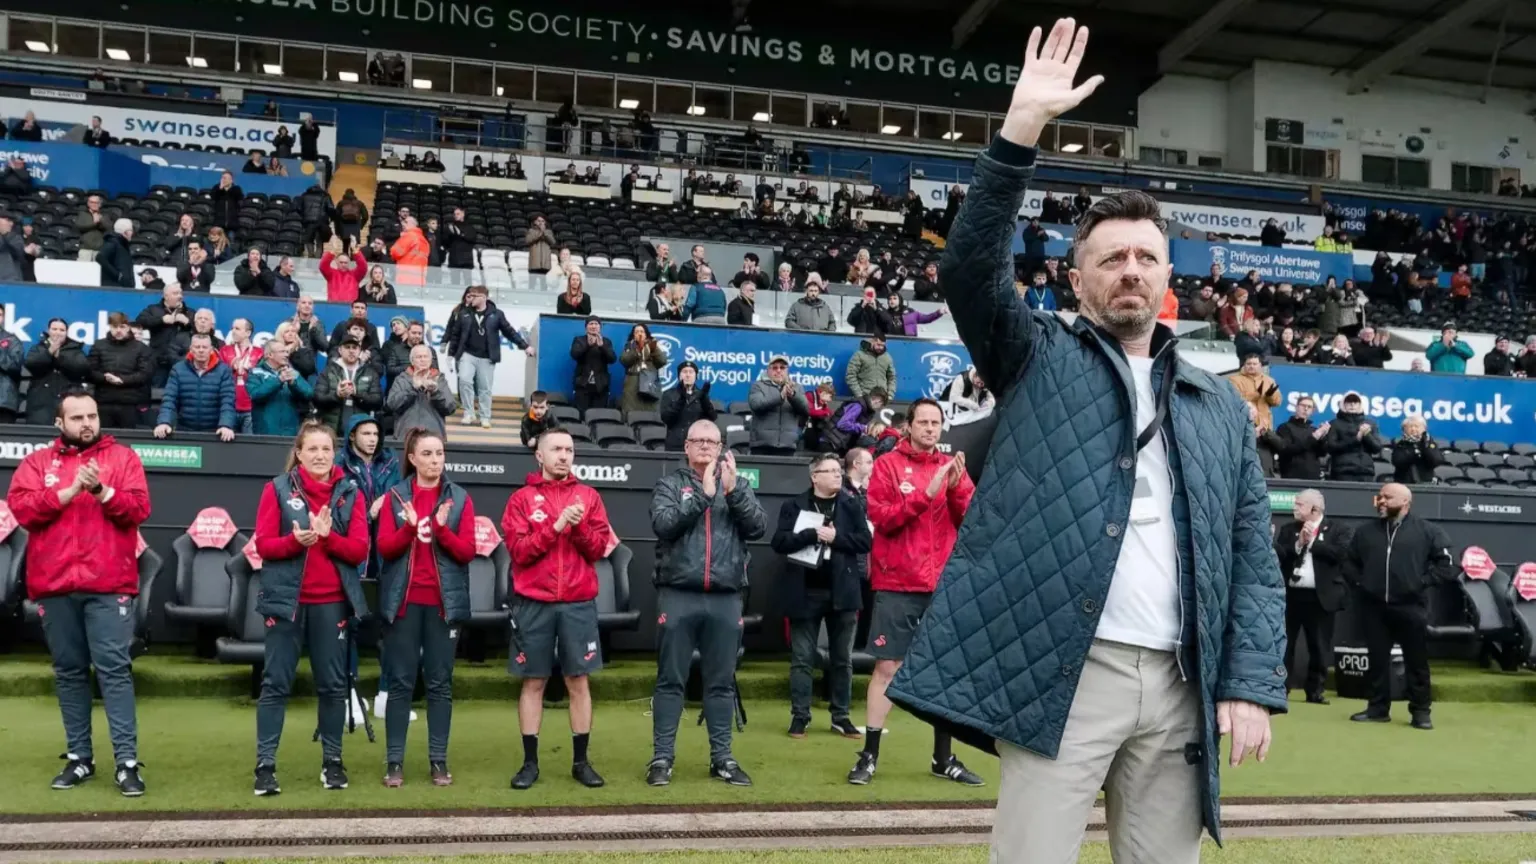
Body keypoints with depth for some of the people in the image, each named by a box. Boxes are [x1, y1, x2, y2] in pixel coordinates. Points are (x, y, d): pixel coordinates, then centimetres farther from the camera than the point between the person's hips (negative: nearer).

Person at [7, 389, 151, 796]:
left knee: (114, 669, -6)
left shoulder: (122, 457, 9)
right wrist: (70, 491, -12)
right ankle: (79, 757, 18)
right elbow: (20, 508, -2)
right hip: (54, 585, 3)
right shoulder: (37, 462, 13)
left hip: (108, 585, -2)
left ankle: (126, 761, -6)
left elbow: (139, 508, -2)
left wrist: (102, 491, -17)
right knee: (69, 671, 9)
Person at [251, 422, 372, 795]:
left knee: (333, 684, 7)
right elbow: (263, 544, -5)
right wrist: (296, 540, -22)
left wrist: (328, 535, -19)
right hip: (286, 599, -2)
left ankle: (332, 761, 17)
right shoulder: (277, 488, 1)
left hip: (332, 603, 2)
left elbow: (359, 550, -2)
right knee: (276, 683, 1)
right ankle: (265, 765, 6)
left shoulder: (350, 494, 5)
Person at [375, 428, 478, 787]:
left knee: (440, 682, 4)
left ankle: (438, 760, 9)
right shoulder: (394, 497, 4)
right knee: (400, 681, 2)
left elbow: (467, 552, -4)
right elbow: (384, 548, -4)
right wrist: (409, 527, -21)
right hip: (403, 601, 0)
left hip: (444, 602, 0)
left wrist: (442, 529, -20)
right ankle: (394, 762, 7)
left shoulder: (460, 498, 3)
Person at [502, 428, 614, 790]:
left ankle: (581, 761, 13)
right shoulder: (521, 499, 4)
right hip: (534, 603, -1)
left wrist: (579, 525, -15)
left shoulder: (589, 496, 8)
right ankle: (530, 762, 12)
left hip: (579, 603, 1)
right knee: (533, 682, 4)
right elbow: (518, 550, -7)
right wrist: (557, 526, -16)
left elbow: (599, 549, 2)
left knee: (579, 681, 4)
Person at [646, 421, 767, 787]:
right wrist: (703, 494, -16)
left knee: (722, 682, 8)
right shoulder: (670, 483, 7)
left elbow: (757, 528, -2)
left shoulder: (739, 485, 12)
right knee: (671, 680, 3)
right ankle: (662, 757, 9)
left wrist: (733, 490, -13)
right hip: (678, 595, -2)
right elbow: (663, 524, -11)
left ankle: (722, 757, 17)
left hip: (725, 598, 2)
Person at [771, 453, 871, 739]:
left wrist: (835, 537, -13)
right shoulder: (794, 506, 2)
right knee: (802, 658, 4)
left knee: (842, 658, 9)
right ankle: (799, 716, 12)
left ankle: (841, 716, 18)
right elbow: (779, 542, -7)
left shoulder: (853, 505, 5)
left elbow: (865, 541, -1)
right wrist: (813, 534, -16)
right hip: (806, 592, -1)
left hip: (842, 591, 2)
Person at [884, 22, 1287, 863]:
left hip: (1181, 683, 4)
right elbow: (969, 266, -9)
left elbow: (1253, 557, 12)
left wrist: (1253, 683, 1)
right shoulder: (1039, 359, 8)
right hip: (1062, 672, -3)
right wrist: (1023, 127, -15)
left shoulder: (1220, 405, 16)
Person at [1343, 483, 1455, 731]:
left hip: (1411, 607, -3)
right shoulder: (1366, 531, 9)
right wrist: (1358, 583, 6)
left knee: (1416, 661, 3)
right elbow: (1349, 562, 20)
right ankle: (1378, 708, 17)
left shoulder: (1427, 531, -1)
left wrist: (1424, 581, -9)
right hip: (1374, 607, 3)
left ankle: (1420, 712, 13)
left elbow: (1446, 563, -3)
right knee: (1377, 660, 8)